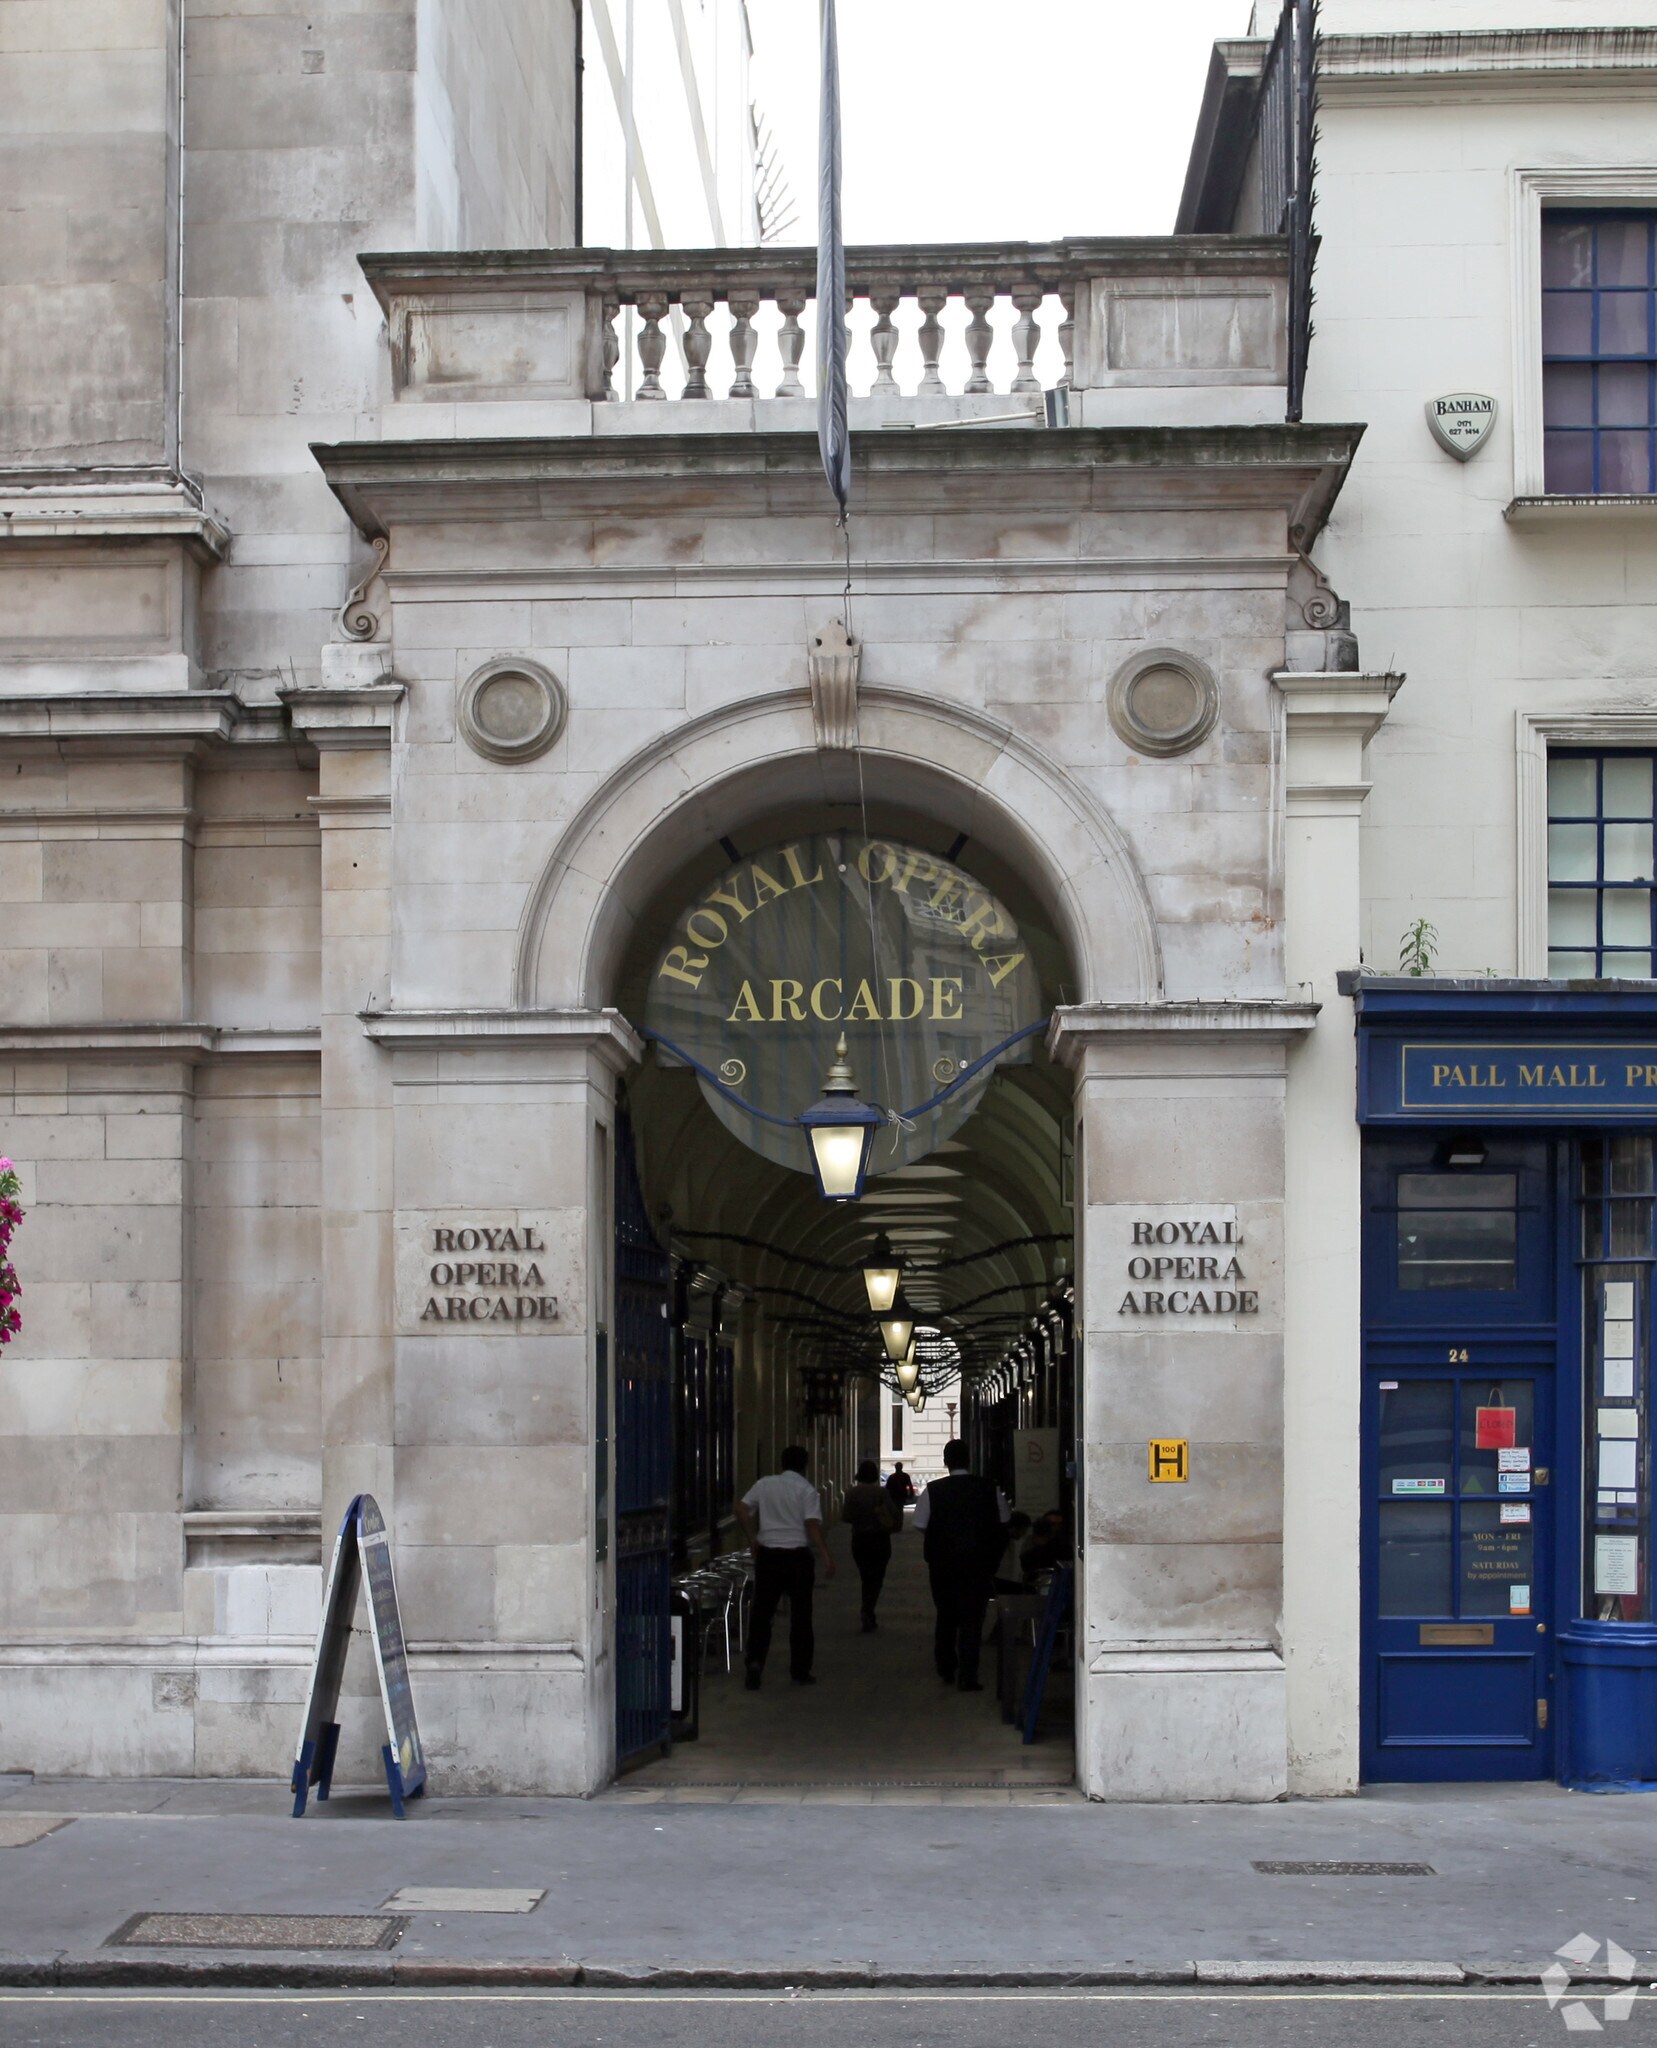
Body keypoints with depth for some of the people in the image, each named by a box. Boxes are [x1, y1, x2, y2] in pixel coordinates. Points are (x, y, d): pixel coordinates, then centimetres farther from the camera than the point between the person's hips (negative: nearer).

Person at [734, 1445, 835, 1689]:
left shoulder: (764, 1485, 6)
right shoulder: (807, 1490, -5)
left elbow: (742, 1509, 2)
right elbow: (812, 1525, -14)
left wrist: (752, 1539, 10)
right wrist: (826, 1556, -16)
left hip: (767, 1554, 2)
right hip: (797, 1555, -2)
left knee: (761, 1612, 7)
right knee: (800, 1614, 7)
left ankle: (755, 1661, -8)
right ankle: (800, 1671, 11)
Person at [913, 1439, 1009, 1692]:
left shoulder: (933, 1491, -7)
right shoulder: (989, 1488, -4)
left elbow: (920, 1527, -5)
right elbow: (1004, 1522, 1)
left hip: (942, 1563, 1)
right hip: (979, 1562, -1)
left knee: (946, 1616, 18)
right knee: (972, 1619, 2)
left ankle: (946, 1670, 26)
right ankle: (967, 1677, -4)